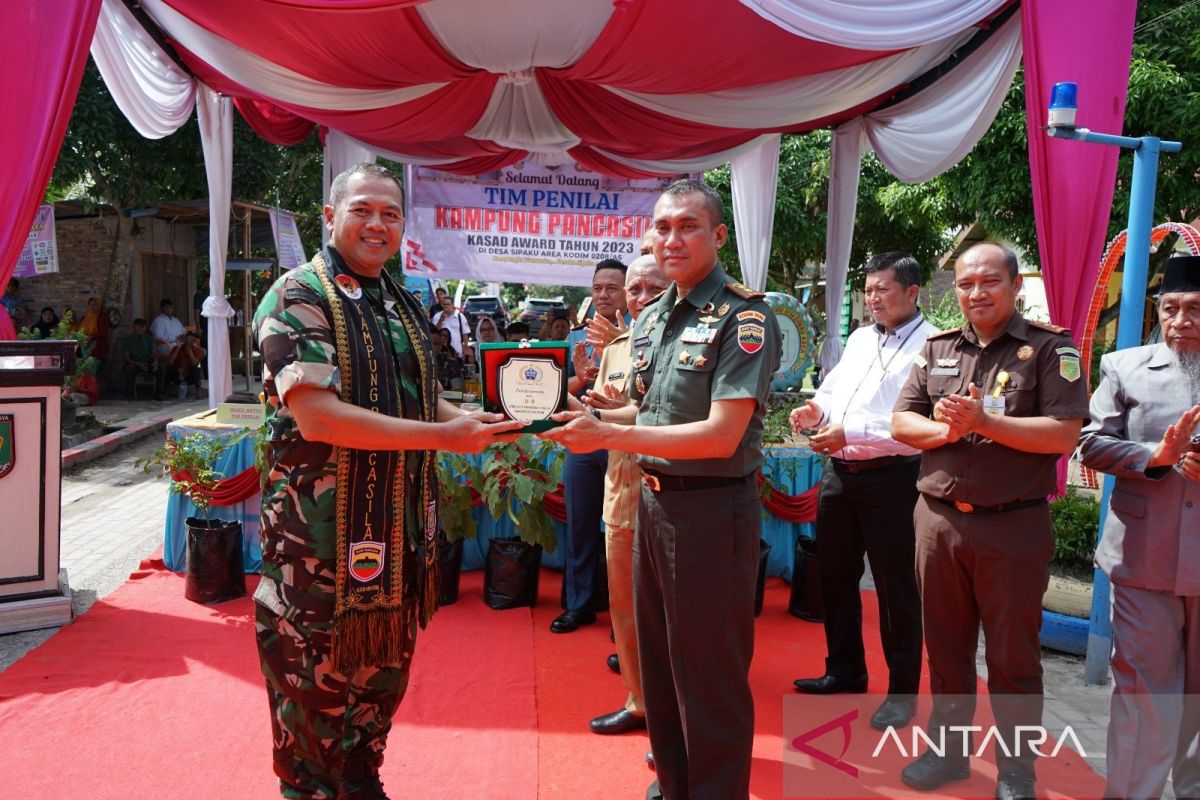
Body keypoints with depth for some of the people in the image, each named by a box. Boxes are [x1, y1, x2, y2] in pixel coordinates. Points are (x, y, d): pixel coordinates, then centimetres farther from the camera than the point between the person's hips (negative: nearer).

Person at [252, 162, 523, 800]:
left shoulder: (403, 306, 12)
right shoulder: (298, 297, -12)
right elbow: (316, 415, -24)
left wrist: (473, 420, -3)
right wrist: (444, 435, -23)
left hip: (399, 534, 8)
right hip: (321, 538, -7)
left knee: (383, 676, 21)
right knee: (315, 691, 9)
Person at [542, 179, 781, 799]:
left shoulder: (744, 318, -15)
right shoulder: (650, 319, 10)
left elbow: (721, 435, -22)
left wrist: (609, 435, -24)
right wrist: (589, 417, -1)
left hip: (712, 509, -8)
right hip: (652, 501, 8)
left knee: (710, 679, 6)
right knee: (657, 662, 21)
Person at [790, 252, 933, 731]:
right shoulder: (859, 338, 14)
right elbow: (834, 387, 21)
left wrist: (849, 433, -23)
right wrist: (816, 408, -1)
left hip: (891, 479, -8)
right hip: (840, 474, 8)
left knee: (895, 588, 5)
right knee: (835, 576, 17)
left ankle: (902, 691, 21)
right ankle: (844, 670, 36)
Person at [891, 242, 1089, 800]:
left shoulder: (1050, 348, -3)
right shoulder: (937, 349, 10)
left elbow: (1063, 435, -13)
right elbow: (901, 423, 7)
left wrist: (983, 421, -19)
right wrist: (945, 431, -12)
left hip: (1012, 527, -4)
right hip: (939, 519, 4)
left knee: (1013, 658, 8)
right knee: (945, 647, 16)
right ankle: (948, 749, 33)